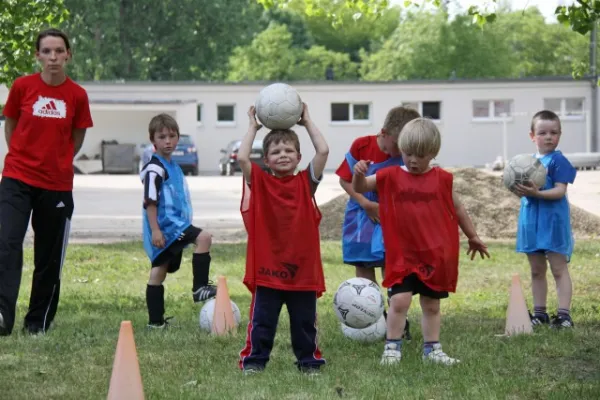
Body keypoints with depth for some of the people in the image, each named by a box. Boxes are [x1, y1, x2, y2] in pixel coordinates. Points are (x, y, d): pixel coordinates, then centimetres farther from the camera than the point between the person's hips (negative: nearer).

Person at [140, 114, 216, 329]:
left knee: (159, 270, 12)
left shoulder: (173, 166, 17)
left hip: (175, 224, 10)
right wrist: (155, 230, -24)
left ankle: (156, 320, 16)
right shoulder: (154, 168, -13)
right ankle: (200, 287, -19)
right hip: (165, 227, -10)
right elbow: (149, 202, -18)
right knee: (204, 238, -22)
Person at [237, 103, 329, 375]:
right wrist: (253, 127, -4)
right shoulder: (260, 182, 1)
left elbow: (323, 151, -7)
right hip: (267, 268, -1)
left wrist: (307, 122, 2)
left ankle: (309, 361, 23)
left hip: (302, 267, 1)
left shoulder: (305, 183, 3)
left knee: (305, 321, 11)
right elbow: (242, 158, -15)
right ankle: (254, 360, 14)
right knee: (262, 320, 5)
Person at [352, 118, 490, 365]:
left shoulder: (441, 179, 2)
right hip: (402, 256, -2)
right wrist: (359, 173, -22)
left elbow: (457, 209, 14)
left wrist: (472, 237, 22)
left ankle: (432, 349, 21)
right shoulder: (390, 177, -1)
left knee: (431, 305, 11)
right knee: (399, 301, -10)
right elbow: (359, 188, 0)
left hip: (436, 256, 2)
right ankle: (392, 347, 2)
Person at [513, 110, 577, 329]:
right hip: (531, 219, 7)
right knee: (536, 270, 13)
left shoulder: (558, 161, -9)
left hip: (553, 220, -7)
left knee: (559, 268, -5)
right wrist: (520, 190, -8)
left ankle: (564, 313, -6)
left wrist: (536, 193, -30)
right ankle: (539, 313, 20)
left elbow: (560, 190, -17)